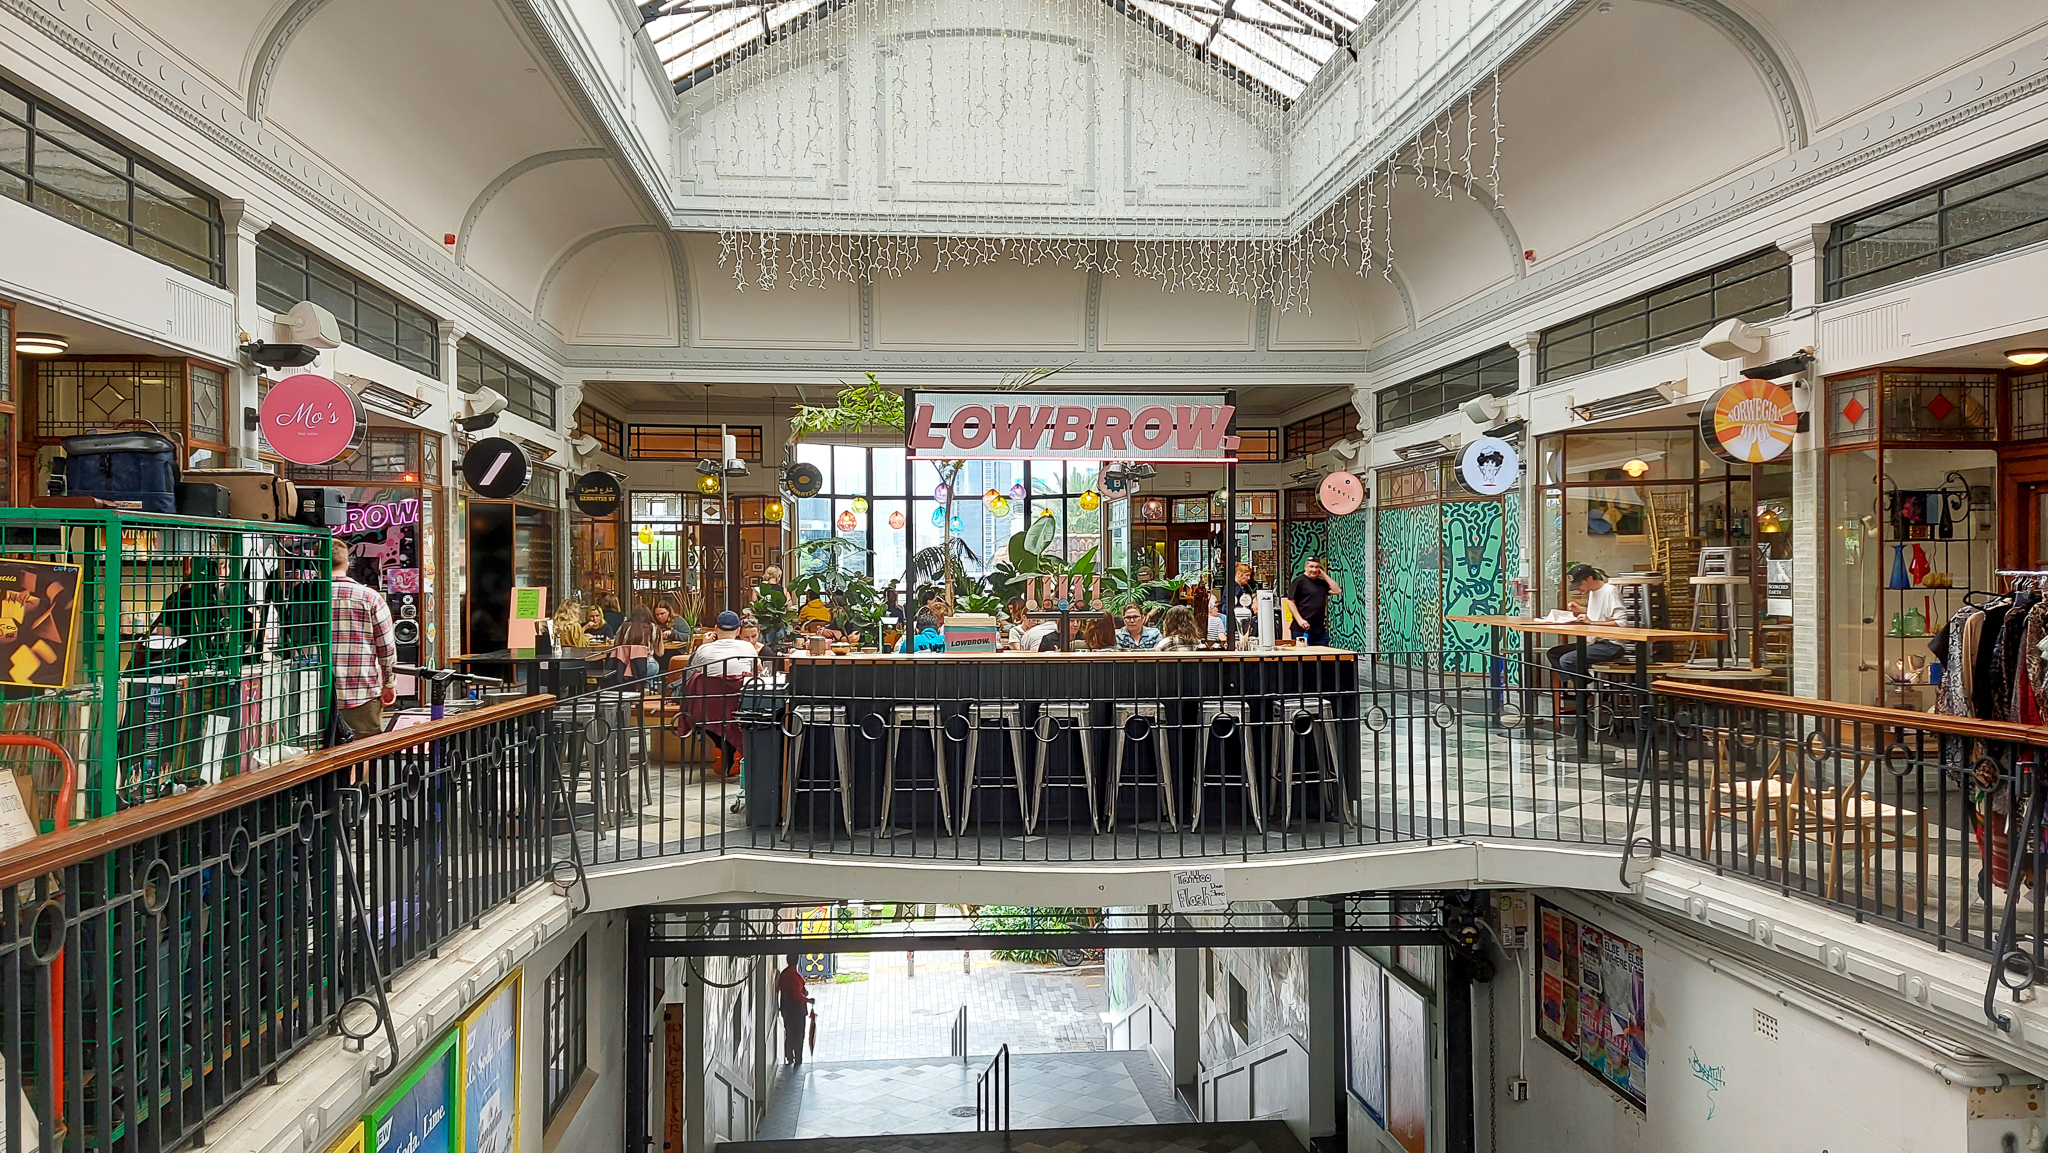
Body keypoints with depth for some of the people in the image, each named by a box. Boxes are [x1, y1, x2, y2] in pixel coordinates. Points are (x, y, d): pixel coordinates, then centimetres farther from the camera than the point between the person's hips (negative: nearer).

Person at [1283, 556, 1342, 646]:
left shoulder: (1322, 583, 18)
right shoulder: (1299, 581, -1)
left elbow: (1337, 591, 8)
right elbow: (1290, 602, -6)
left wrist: (1324, 575, 7)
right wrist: (1300, 620, -16)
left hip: (1320, 630, 6)